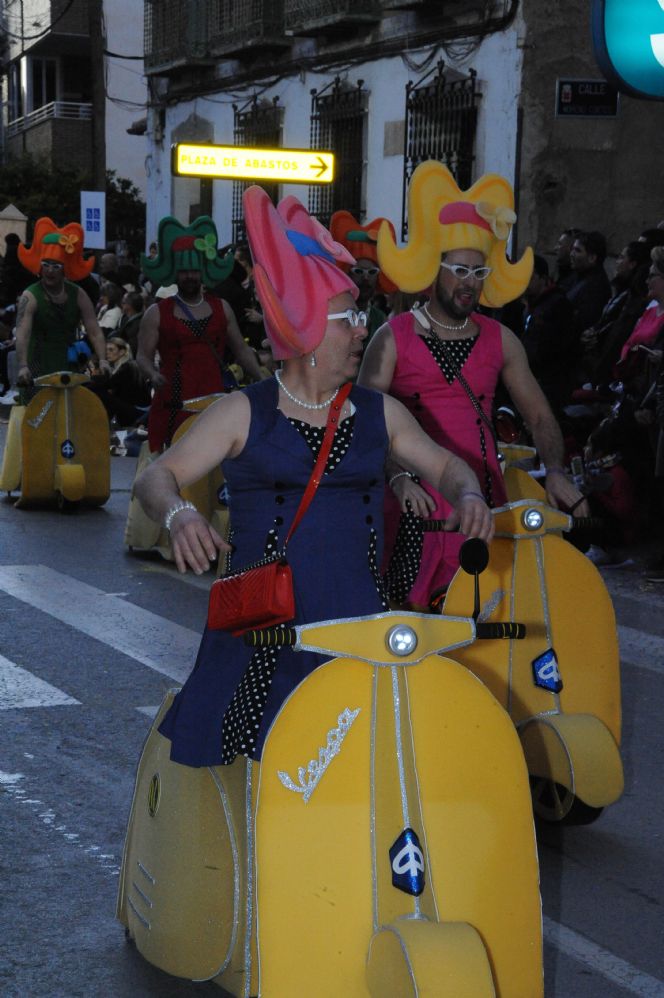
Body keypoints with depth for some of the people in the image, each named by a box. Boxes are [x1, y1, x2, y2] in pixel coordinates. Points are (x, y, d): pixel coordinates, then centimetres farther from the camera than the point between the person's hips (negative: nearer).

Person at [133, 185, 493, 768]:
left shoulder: (380, 413, 11)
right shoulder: (243, 413, 2)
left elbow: (442, 464, 21)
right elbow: (158, 477, -1)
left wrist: (467, 495, -2)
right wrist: (179, 515, -24)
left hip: (360, 622, 2)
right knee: (251, 764, -5)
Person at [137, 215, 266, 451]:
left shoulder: (221, 308, 14)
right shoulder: (157, 313, 6)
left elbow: (241, 350, 18)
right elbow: (143, 356, 3)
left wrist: (261, 378, 6)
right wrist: (152, 374, -18)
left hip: (215, 401, 2)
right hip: (174, 404, -2)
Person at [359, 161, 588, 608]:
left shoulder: (500, 341, 13)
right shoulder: (393, 339, 3)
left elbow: (539, 415, 15)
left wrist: (556, 472, -3)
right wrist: (398, 477, -22)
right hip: (417, 501, -2)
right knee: (409, 611, -9)